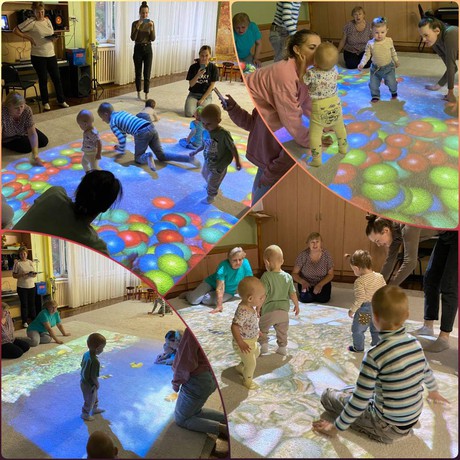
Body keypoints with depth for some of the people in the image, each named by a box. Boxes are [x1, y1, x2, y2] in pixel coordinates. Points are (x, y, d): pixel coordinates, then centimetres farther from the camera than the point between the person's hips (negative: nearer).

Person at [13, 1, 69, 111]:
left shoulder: (47, 20, 8)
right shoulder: (31, 22, -8)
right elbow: (15, 30, -9)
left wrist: (54, 38, -4)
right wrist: (28, 38, -13)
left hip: (51, 54, 5)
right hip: (38, 56, -5)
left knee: (57, 78, 7)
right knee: (43, 80, 4)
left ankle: (61, 101, 18)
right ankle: (45, 102, 17)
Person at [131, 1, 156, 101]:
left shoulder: (151, 23, 1)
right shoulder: (135, 23, -4)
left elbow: (153, 39, -4)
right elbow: (133, 38, -14)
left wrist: (151, 28, -19)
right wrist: (137, 27, -25)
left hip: (148, 49, 1)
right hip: (138, 49, -1)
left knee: (147, 73, -3)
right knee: (138, 73, 7)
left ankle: (146, 95, 1)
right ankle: (138, 93, 20)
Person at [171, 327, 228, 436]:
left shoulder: (191, 328, -30)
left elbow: (185, 360, -24)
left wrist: (176, 381, -6)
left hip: (197, 381, -9)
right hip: (210, 377, 9)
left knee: (181, 419, 15)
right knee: (194, 413, 29)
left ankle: (222, 429, -1)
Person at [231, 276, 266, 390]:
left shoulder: (250, 306, -6)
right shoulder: (243, 311, -36)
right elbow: (234, 327, -35)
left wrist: (258, 307, 3)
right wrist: (241, 343, -32)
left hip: (252, 340, 10)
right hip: (244, 343, -10)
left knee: (256, 353, 31)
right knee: (251, 363, 6)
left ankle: (240, 367, 53)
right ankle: (248, 380, 33)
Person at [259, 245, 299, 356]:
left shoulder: (266, 277, -15)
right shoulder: (288, 277, 0)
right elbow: (293, 294, 6)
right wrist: (297, 305, 20)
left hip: (269, 311, -4)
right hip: (284, 310, 4)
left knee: (262, 328, 18)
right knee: (282, 331, 19)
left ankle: (264, 344, 10)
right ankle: (282, 347, 22)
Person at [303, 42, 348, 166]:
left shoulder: (311, 73, -26)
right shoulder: (334, 70, -9)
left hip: (319, 108, -5)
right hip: (335, 104, 5)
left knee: (315, 134, 3)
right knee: (339, 127, 27)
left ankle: (317, 159, 3)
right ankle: (343, 148, 44)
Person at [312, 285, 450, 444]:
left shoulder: (375, 355, -26)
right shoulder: (414, 342, -6)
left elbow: (360, 400, -21)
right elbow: (427, 371, 15)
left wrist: (336, 428, -7)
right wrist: (433, 391, 37)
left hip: (387, 428, -7)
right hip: (414, 418, 7)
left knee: (328, 395, 5)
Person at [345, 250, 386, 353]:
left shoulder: (359, 281, -21)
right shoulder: (380, 276, -2)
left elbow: (360, 298, -25)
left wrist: (352, 310, -14)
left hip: (364, 310, -6)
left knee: (357, 329, 13)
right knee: (376, 329, 24)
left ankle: (358, 347, 24)